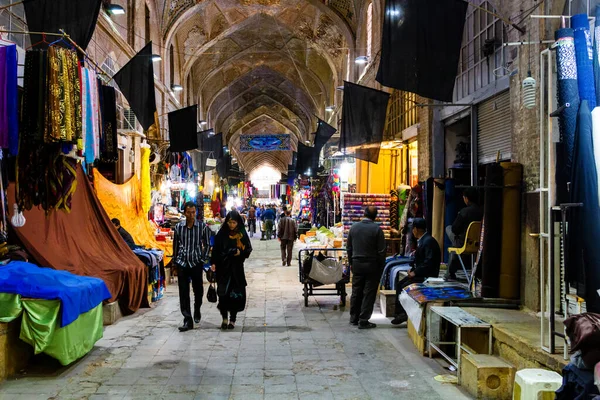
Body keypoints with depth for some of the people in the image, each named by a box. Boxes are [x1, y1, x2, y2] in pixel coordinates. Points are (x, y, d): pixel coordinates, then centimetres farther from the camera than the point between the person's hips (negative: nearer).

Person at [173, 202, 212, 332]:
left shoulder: (203, 227, -3)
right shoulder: (178, 227, 2)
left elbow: (207, 245, 4)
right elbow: (176, 245, 11)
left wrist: (203, 259, -4)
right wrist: (175, 261, 11)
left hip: (196, 262, -1)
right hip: (182, 263, 1)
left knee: (198, 289, 12)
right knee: (183, 292, -1)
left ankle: (197, 311, 40)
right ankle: (187, 320, 2)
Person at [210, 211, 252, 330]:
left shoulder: (242, 234, 3)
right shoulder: (222, 234, 1)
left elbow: (248, 249, 7)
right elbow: (215, 249, -1)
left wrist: (240, 252, -13)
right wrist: (213, 263, -13)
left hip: (236, 268, 0)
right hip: (223, 268, 0)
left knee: (235, 294, 2)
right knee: (223, 293, -4)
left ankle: (232, 320, 13)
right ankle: (224, 319, 10)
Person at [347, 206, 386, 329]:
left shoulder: (354, 227, 2)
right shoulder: (377, 229, -12)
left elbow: (349, 248, 9)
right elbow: (381, 251, -10)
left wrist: (351, 263, 18)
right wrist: (381, 267, 0)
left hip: (357, 264, 4)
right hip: (372, 265, -4)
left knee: (356, 292, 14)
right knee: (369, 293, 2)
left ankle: (354, 318, 24)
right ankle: (363, 321, 2)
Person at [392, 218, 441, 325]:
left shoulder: (429, 241, -19)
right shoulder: (422, 240, 12)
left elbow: (429, 262, -26)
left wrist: (415, 272, -21)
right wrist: (413, 269, 4)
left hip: (427, 275, -10)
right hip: (419, 273, 10)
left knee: (405, 287, -19)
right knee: (399, 284, 3)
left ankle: (404, 313, -5)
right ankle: (400, 312, 5)